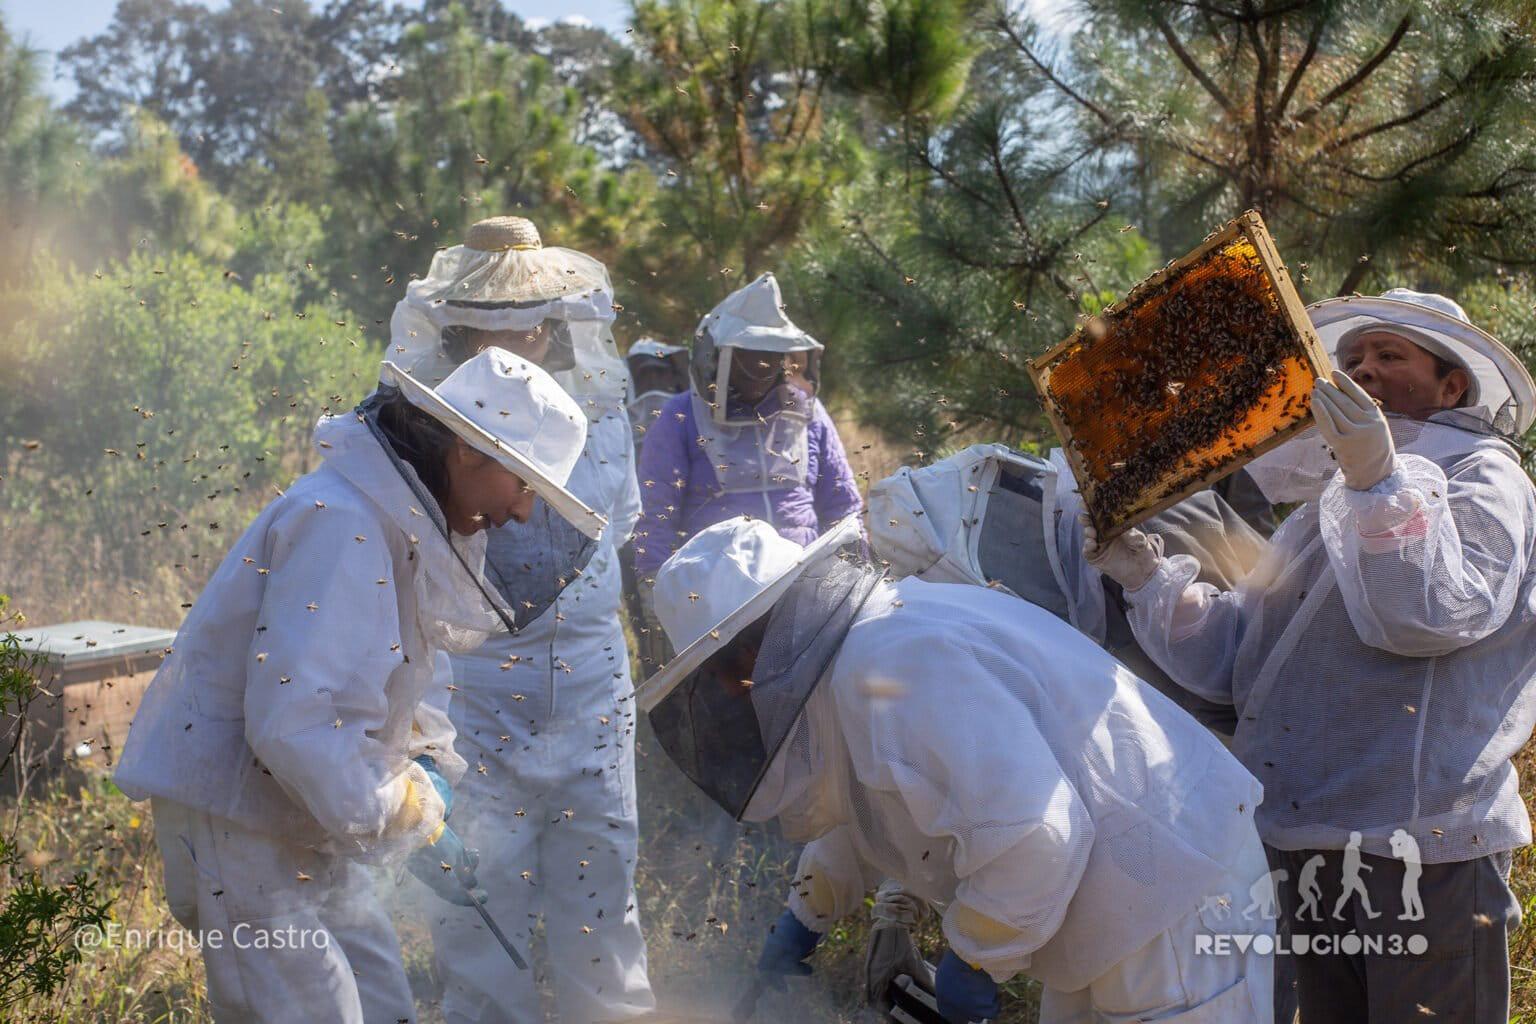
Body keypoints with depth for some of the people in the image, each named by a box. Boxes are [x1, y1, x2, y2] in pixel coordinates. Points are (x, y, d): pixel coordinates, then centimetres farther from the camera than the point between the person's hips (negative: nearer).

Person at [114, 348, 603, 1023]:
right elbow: (296, 724, -31)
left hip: (304, 834, 10)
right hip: (236, 823, -10)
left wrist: (424, 772, 5)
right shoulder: (340, 524, -24)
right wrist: (411, 815, -20)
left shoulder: (411, 529, 10)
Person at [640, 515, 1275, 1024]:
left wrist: (972, 959, -19)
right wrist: (805, 914, 26)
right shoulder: (881, 631, 9)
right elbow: (864, 817, 27)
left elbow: (1030, 834, -33)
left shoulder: (894, 662, -25)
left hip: (1170, 909, -10)